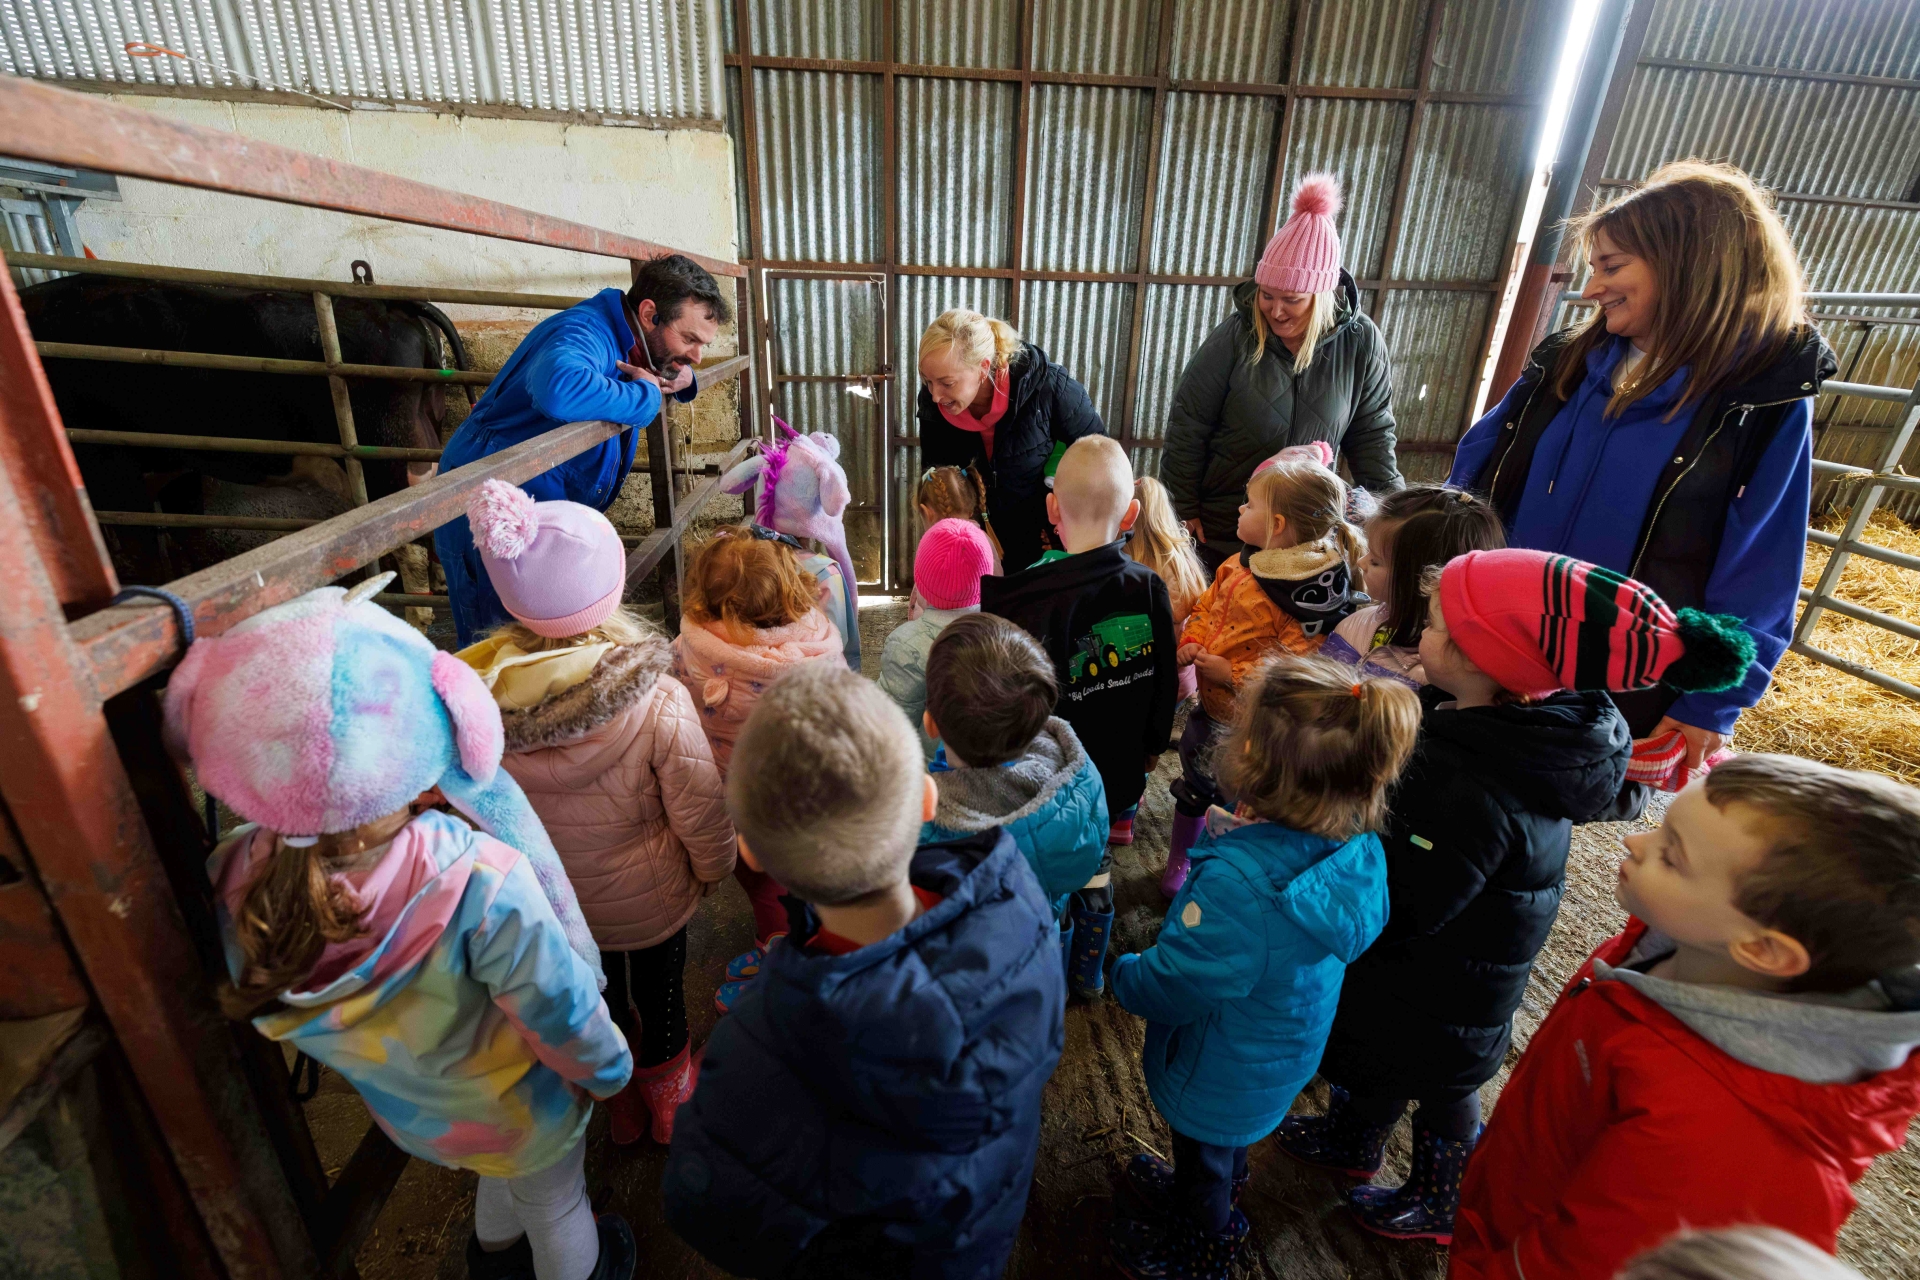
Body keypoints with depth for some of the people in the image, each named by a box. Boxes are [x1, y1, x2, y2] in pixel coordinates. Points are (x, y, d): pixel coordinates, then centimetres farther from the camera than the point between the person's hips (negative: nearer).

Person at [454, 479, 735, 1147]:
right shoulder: (658, 703, -36)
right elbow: (701, 812, -23)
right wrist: (713, 867, 0)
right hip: (651, 900, -3)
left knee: (596, 998, 30)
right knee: (659, 994, 27)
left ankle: (620, 1102, 58)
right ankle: (667, 1096, 55)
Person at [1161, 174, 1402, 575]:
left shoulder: (1361, 344, -9)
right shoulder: (1236, 335, -14)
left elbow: (1372, 434, 0)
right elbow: (1187, 422, -10)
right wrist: (1185, 508, -7)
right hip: (1223, 526, -1)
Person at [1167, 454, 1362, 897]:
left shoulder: (1313, 590, -25)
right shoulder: (1243, 562, 0)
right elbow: (1207, 605, 12)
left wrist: (1234, 674, -26)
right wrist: (1192, 642, -6)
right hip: (1209, 703, 8)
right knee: (1192, 788, 24)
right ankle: (1178, 861, 48)